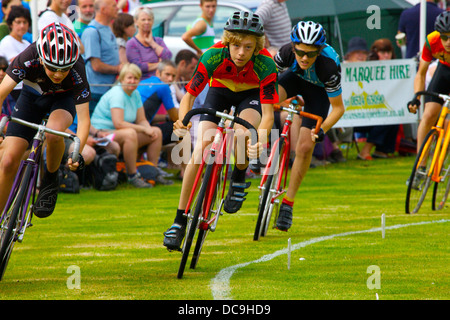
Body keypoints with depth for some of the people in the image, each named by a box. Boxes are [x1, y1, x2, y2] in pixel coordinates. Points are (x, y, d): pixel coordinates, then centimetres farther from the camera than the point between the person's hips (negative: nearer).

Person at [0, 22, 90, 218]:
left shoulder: (77, 71, -35)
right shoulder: (28, 60, -36)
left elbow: (84, 118, -32)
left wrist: (77, 153, -44)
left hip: (63, 99, -1)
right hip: (32, 98, 1)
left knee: (53, 132, -37)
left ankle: (50, 180, -8)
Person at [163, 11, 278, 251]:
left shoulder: (265, 65, -36)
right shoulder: (214, 56, -34)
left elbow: (268, 113, -37)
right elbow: (189, 95, -30)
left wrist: (260, 140, -57)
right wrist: (182, 120, -50)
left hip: (251, 95, -1)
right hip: (220, 91, 1)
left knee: (242, 134, -33)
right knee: (201, 148, -16)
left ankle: (239, 179, 1)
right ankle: (180, 220, -9)